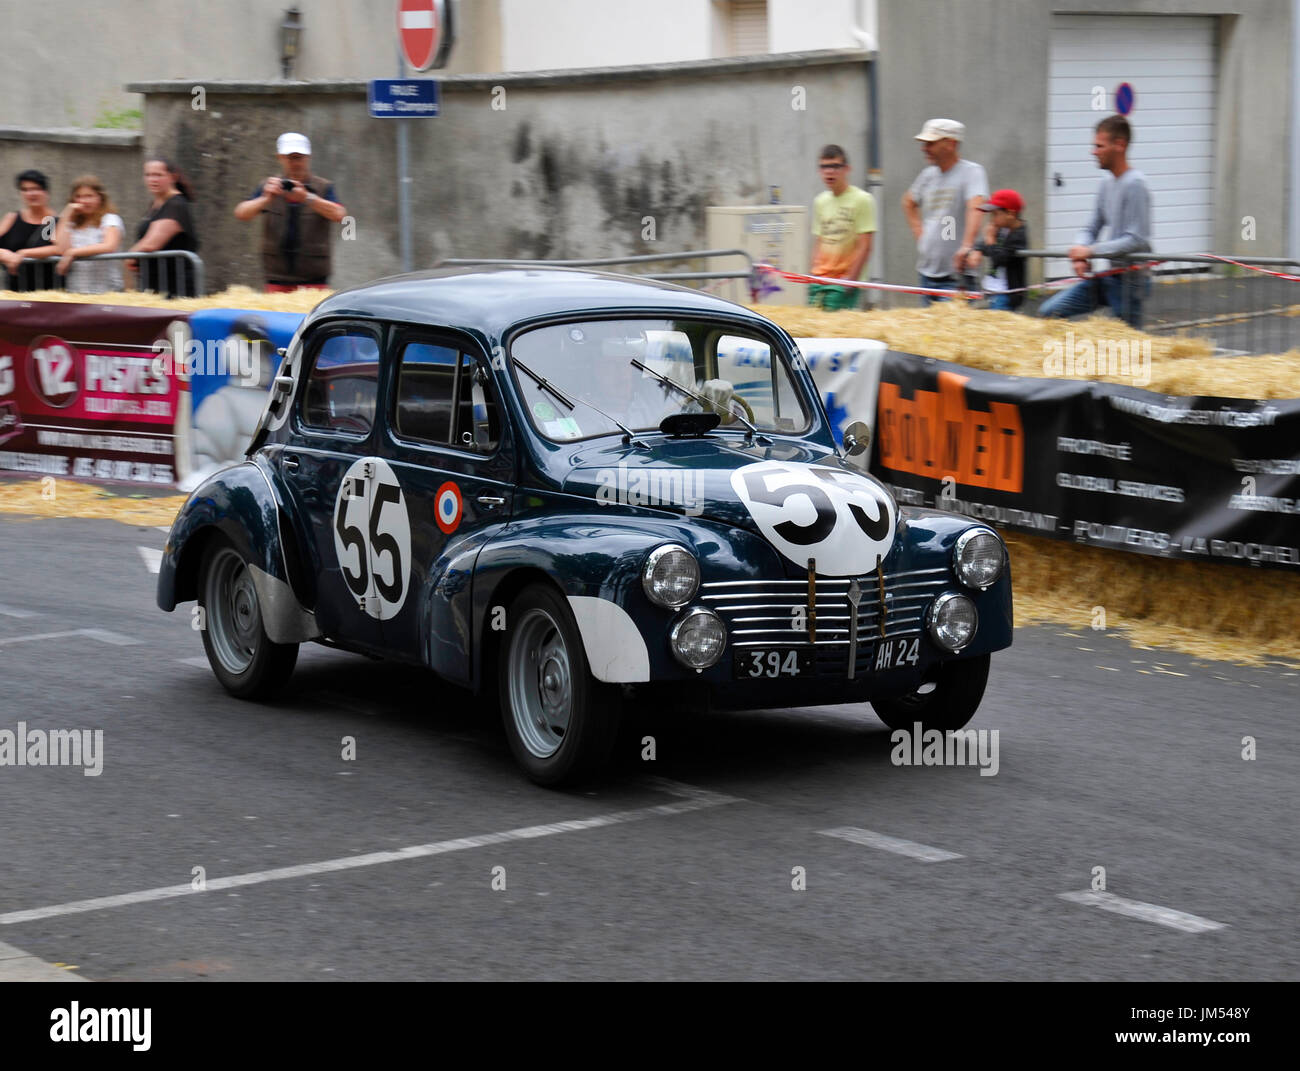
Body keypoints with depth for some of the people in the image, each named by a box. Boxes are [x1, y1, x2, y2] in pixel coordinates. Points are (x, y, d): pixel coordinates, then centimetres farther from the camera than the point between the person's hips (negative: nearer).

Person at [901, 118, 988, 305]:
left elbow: (975, 208, -27)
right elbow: (909, 202, 33)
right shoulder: (928, 174, 13)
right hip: (926, 274, 7)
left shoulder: (971, 172, -9)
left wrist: (967, 246, -43)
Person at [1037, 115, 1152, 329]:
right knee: (1048, 312, 2)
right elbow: (1091, 229, 17)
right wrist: (1079, 255, -4)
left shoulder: (1135, 184, -16)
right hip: (1104, 278, 9)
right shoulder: (1106, 183, 10)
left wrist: (1091, 251, -18)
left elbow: (1136, 240, -22)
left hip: (1128, 280, -9)